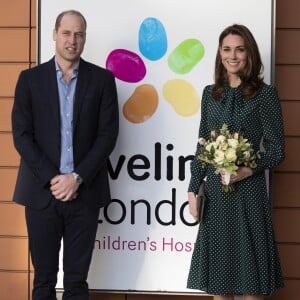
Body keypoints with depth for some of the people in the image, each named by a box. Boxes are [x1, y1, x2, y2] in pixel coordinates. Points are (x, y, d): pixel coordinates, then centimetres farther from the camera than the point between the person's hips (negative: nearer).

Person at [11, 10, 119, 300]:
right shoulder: (30, 78, 3)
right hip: (42, 191, 0)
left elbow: (107, 134, -1)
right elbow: (21, 135, -2)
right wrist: (52, 179, -11)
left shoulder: (102, 79, 4)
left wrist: (77, 178, -11)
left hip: (84, 192, 0)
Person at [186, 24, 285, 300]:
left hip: (248, 191, -4)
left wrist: (248, 171, -21)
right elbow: (202, 146, 11)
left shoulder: (265, 93, -4)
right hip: (214, 191, 4)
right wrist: (193, 190, 4)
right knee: (218, 274, 9)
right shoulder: (211, 93, 8)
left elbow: (277, 149, -6)